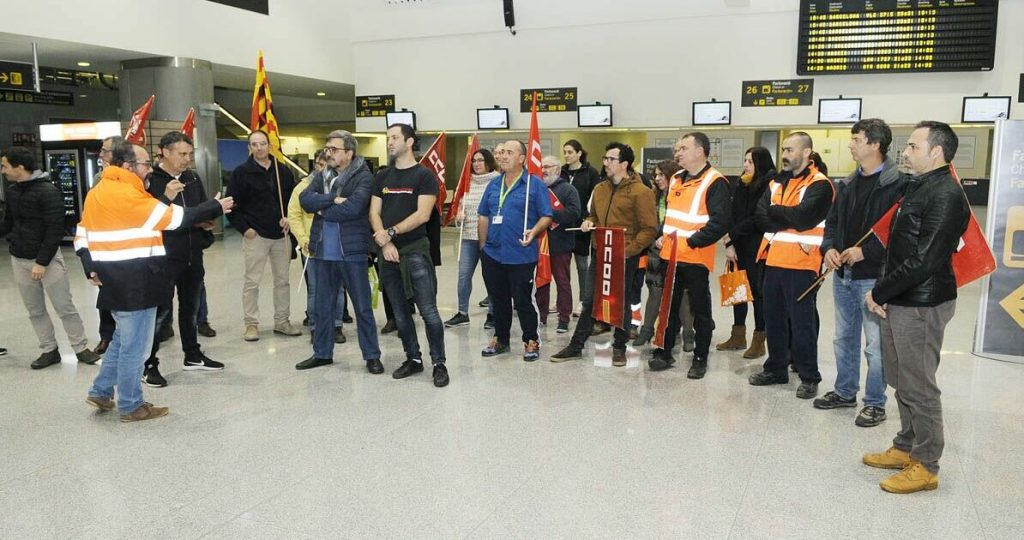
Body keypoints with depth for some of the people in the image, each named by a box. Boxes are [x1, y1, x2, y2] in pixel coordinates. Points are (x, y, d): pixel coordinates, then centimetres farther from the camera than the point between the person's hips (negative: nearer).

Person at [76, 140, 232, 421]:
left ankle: (101, 391, 30)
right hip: (134, 282, -10)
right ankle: (131, 406, 13)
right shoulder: (127, 195, -19)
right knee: (134, 344, 2)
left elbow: (82, 235, 13)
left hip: (115, 280, 10)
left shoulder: (97, 192, 11)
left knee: (124, 337, 23)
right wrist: (216, 207, -9)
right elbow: (176, 218, -18)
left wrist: (92, 268, 9)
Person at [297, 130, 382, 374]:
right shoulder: (321, 176, 11)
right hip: (323, 252, 6)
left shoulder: (363, 177, -8)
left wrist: (323, 210, -8)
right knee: (322, 306, 15)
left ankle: (372, 355, 15)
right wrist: (333, 200, -18)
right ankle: (322, 353, 29)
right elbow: (305, 199, -5)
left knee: (363, 307, 4)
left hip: (352, 252, -6)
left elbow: (353, 207, -22)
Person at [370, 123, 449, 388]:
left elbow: (422, 214, -13)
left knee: (428, 311, -7)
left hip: (415, 250, -6)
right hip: (388, 252, 6)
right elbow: (374, 213, 7)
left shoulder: (424, 176, -3)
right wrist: (385, 243, -8)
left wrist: (391, 232, -15)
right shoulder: (383, 177, 13)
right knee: (400, 312, 11)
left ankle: (439, 363, 3)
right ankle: (413, 358, 24)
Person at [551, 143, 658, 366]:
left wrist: (629, 250, -19)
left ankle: (619, 347, 25)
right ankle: (576, 346, 18)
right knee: (589, 300, 9)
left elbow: (650, 229, -12)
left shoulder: (640, 192, -10)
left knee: (621, 302, 8)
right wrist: (588, 222, 2)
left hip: (625, 257, -5)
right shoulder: (600, 189, 10)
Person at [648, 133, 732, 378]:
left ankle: (700, 358, 18)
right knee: (668, 306, 13)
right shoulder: (676, 179, 13)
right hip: (670, 256, 7)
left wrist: (692, 241, -20)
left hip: (695, 258, -7)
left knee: (700, 310, 6)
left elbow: (721, 222, -20)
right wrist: (663, 235, 11)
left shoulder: (715, 182, -12)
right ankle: (664, 353, 24)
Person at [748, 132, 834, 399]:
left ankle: (809, 377, 11)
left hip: (801, 264, -7)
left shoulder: (820, 185, -7)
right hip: (774, 260, 7)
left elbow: (802, 216, -21)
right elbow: (759, 215, 3)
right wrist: (788, 219, -12)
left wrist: (773, 211, -6)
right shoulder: (776, 183, 15)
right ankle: (776, 368, 27)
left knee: (802, 321, -1)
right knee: (773, 318, 14)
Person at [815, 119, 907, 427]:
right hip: (843, 274, 8)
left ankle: (875, 403, 15)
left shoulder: (896, 184, -13)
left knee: (876, 344, 1)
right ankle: (845, 392, 33)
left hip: (873, 277, -8)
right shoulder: (848, 183, 12)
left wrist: (865, 251, -21)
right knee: (844, 338, 18)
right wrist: (829, 247, -2)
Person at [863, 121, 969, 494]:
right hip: (898, 301, 9)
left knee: (918, 386, 1)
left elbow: (924, 261, -22)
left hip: (922, 305, -9)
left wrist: (879, 293, -13)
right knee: (901, 380, 18)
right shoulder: (916, 186, 13)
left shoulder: (946, 196, -17)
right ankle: (906, 448, 32)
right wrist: (882, 292, 2)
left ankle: (925, 466, 14)